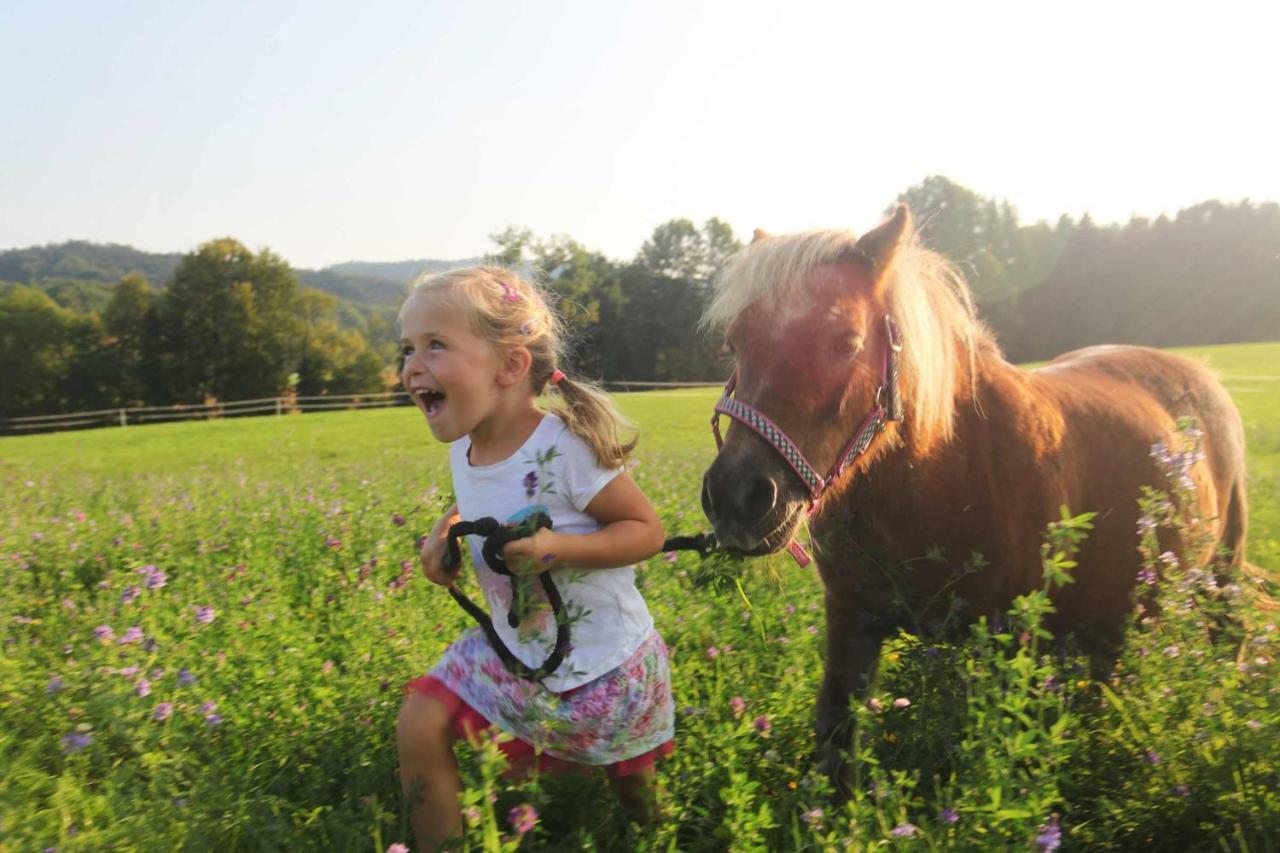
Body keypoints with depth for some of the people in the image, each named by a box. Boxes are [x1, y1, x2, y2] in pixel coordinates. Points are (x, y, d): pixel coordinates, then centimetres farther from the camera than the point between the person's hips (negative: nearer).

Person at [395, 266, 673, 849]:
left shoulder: (563, 446, -28)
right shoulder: (463, 449, -6)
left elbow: (647, 530, -21)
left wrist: (557, 546, -35)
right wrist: (442, 534, -4)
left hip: (604, 667, -5)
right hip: (514, 654, 5)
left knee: (635, 795, 17)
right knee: (419, 728, -8)